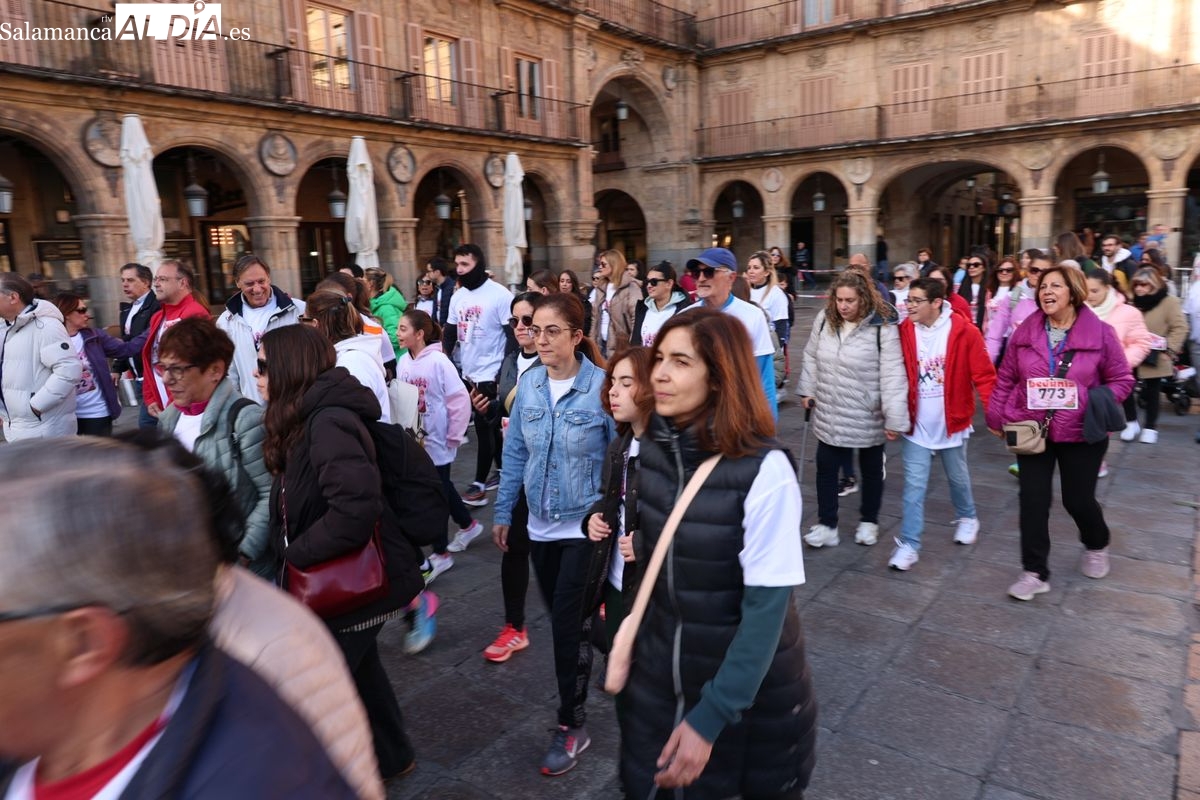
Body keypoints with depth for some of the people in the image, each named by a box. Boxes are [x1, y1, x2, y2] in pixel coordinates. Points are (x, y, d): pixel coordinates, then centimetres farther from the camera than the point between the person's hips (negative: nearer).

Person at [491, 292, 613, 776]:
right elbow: (515, 453, 6)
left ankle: (572, 726, 17)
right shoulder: (528, 385, -2)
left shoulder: (602, 386, -17)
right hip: (541, 524, 5)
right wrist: (503, 512, 7)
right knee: (563, 617, 19)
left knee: (567, 622, -2)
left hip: (586, 524, -5)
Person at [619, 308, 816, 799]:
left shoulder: (764, 469, -24)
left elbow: (768, 603, -22)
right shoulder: (650, 448, -7)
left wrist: (709, 717, -22)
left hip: (750, 680, -4)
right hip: (661, 669, 5)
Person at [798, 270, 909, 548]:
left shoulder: (883, 328, -20)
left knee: (871, 469, 16)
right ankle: (826, 524, 23)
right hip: (828, 414, 4)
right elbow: (812, 357, 11)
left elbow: (893, 376, -20)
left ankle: (869, 521, 36)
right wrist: (808, 390, 11)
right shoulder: (824, 320, -3)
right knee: (825, 467, 9)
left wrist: (895, 418, -21)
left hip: (868, 417, -4)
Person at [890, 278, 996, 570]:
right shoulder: (903, 332, -7)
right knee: (914, 486, 1)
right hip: (916, 424, 1)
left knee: (957, 477, 20)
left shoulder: (964, 332, -14)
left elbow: (984, 376, -11)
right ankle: (909, 544, 8)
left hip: (951, 423, -1)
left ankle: (967, 518, 47)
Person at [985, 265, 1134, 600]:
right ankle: (1035, 572, 13)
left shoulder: (1100, 333, -8)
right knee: (1033, 501, 2)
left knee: (1078, 499, 10)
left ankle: (1097, 546, 44)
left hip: (1081, 433, -2)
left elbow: (1121, 381, -2)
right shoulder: (1025, 332, -2)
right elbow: (1006, 379, 6)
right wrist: (996, 417, 5)